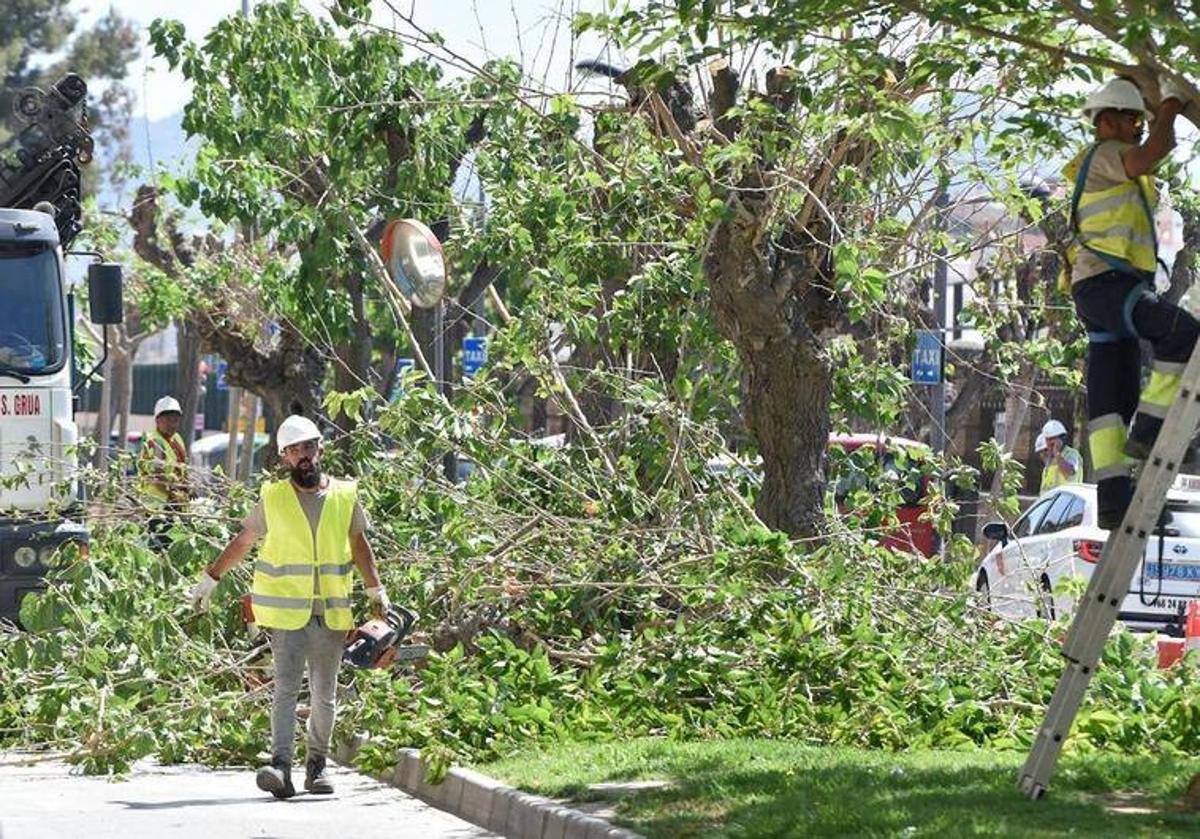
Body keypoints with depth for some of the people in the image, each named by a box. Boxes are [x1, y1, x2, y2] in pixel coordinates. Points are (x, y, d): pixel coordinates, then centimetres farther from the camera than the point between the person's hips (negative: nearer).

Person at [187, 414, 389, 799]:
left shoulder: (345, 496, 6)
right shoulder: (273, 498, 3)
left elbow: (359, 545, 18)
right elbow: (242, 542, 13)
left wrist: (376, 590, 14)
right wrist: (209, 580, 16)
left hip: (332, 611, 2)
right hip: (286, 610, -2)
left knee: (325, 695, 8)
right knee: (286, 687, -12)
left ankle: (317, 764, 19)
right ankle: (281, 765, -21)